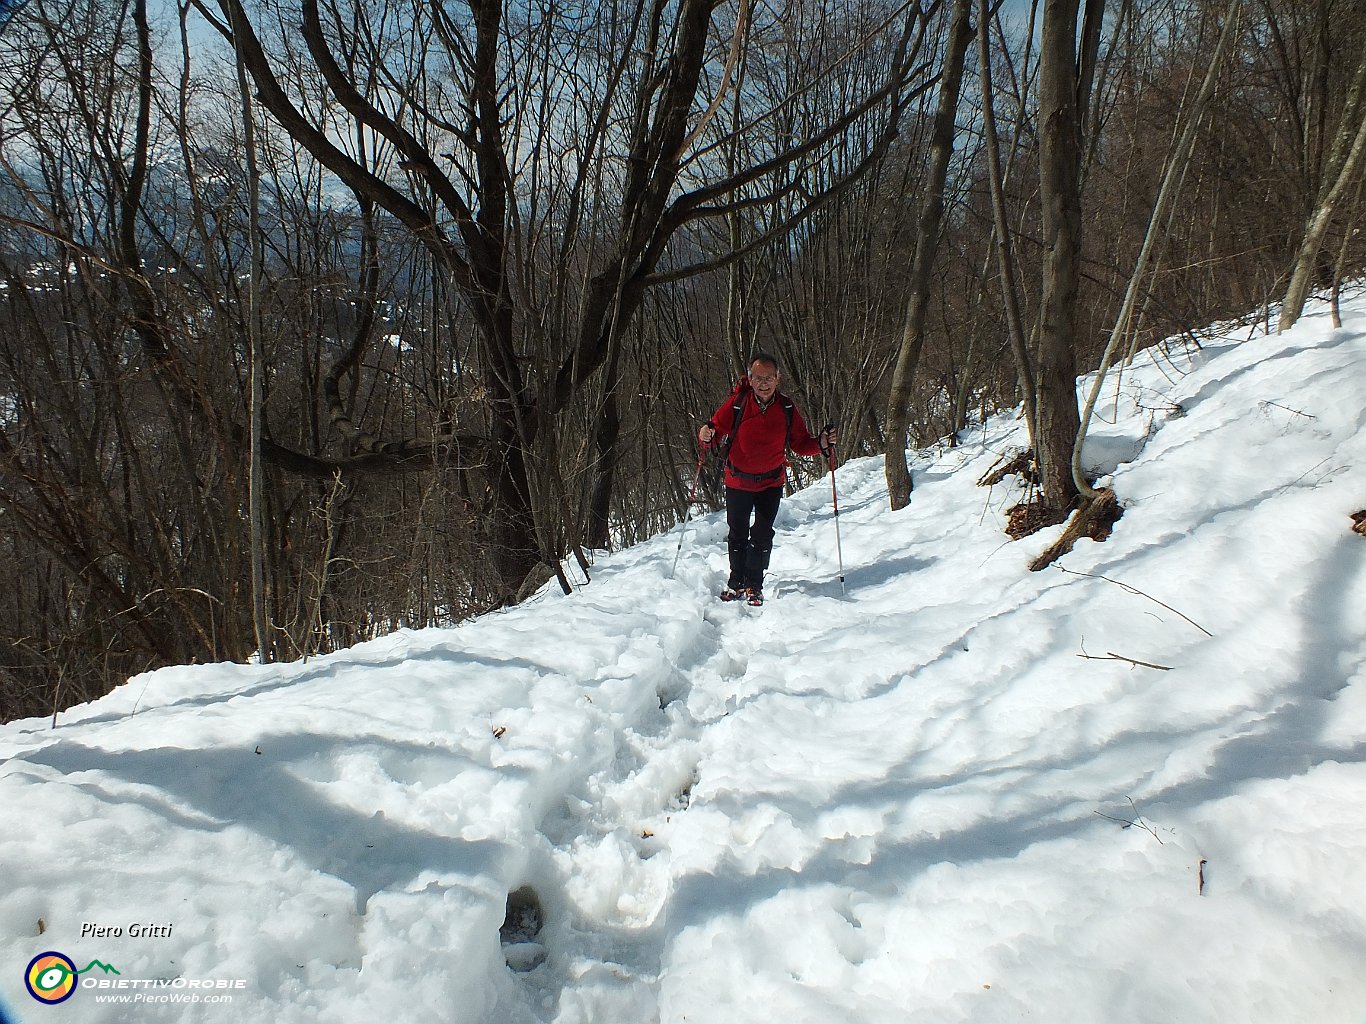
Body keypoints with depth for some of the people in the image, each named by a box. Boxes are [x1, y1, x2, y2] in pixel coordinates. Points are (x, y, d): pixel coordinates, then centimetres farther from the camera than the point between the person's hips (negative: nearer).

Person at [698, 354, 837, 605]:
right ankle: (736, 582, 28)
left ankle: (754, 585, 16)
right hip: (738, 480, 0)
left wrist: (821, 443, -20)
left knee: (762, 535, 0)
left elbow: (800, 443, -1)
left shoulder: (786, 408, -9)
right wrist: (706, 435, -31)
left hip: (771, 483, 1)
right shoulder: (737, 403, -14)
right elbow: (718, 427, -8)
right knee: (737, 534, 10)